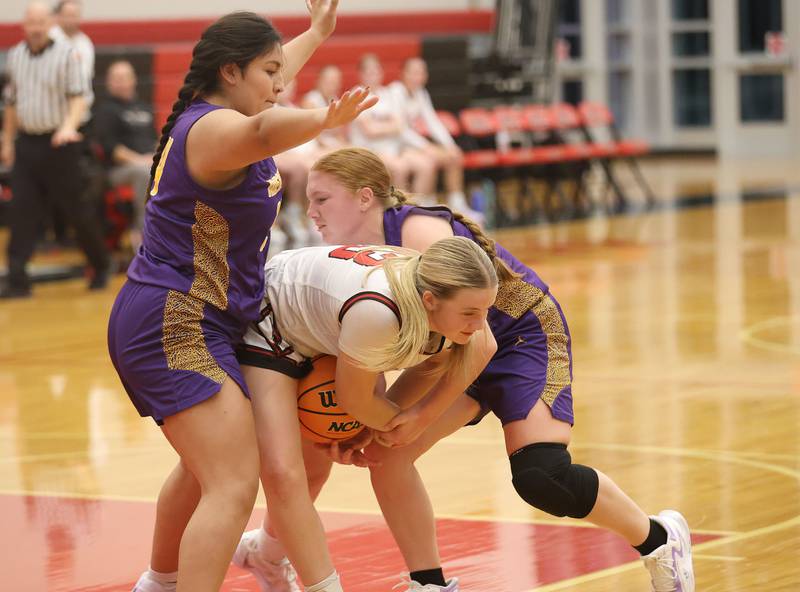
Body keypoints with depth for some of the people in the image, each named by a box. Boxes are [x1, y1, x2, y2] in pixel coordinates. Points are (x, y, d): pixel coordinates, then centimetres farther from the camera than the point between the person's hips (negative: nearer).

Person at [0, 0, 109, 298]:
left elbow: (78, 96, -14)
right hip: (26, 145, 4)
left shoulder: (67, 55, -7)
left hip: (59, 144, -4)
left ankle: (101, 265, 23)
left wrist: (69, 126, -31)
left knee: (75, 208, 3)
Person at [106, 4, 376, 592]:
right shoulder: (214, 127, -19)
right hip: (178, 327, -12)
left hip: (177, 323, 12)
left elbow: (272, 72, 35)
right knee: (234, 487, -22)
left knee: (206, 466, 31)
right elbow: (262, 131, -46)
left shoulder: (206, 115, 11)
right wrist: (325, 120, -65)